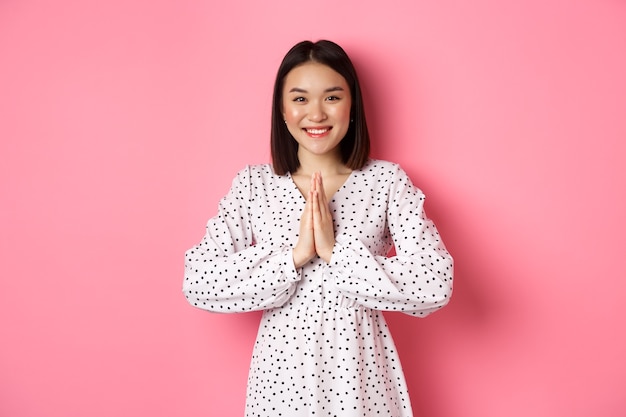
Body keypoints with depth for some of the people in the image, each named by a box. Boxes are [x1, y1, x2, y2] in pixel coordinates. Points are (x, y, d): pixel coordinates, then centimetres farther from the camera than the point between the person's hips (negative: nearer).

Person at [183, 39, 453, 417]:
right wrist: (295, 255, -19)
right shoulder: (252, 184, -3)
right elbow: (198, 283, -11)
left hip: (360, 371, 0)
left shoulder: (387, 181, -6)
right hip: (282, 371, 1)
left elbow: (436, 285, -15)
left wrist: (336, 251, -20)